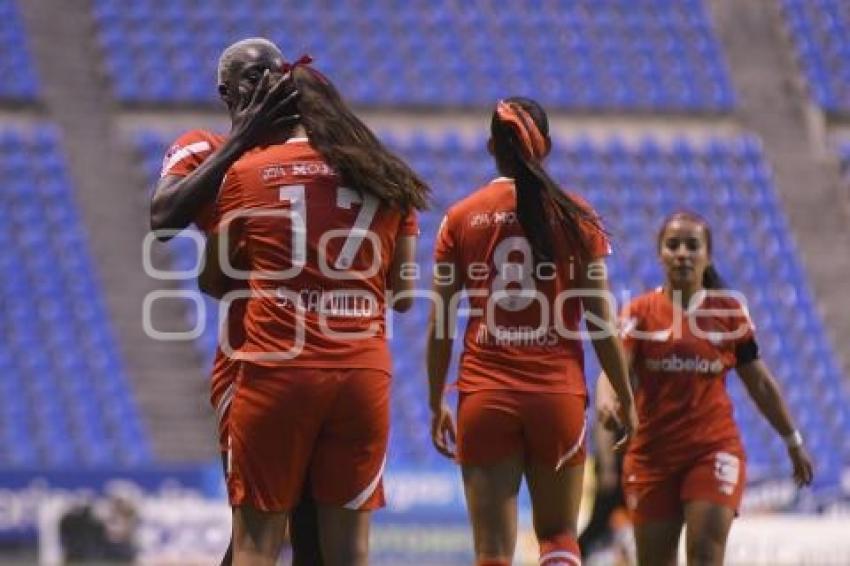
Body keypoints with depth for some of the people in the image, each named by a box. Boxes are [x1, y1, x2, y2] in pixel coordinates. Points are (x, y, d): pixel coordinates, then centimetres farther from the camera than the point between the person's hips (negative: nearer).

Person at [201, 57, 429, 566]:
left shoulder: (246, 174, 4)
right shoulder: (388, 181, 10)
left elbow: (213, 282, 14)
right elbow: (403, 295, 14)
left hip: (275, 371, -2)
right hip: (364, 373, 2)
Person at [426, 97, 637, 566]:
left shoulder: (460, 218, 3)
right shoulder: (574, 216, 1)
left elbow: (440, 326, 3)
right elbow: (601, 321, 0)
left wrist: (437, 404, 12)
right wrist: (625, 398, 9)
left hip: (484, 396, 0)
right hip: (559, 393, 0)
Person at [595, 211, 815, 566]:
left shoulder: (730, 310, 3)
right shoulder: (641, 311, 0)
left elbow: (760, 384, 12)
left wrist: (793, 441, 18)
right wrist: (605, 399, -39)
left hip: (714, 448, -1)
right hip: (652, 453, 1)